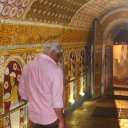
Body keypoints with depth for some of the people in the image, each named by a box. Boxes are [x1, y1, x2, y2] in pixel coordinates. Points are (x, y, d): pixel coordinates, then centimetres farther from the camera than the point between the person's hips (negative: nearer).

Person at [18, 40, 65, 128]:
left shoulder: (28, 66, -2)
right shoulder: (56, 70, -21)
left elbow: (22, 91, 9)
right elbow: (57, 101, -22)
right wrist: (62, 120, -10)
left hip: (34, 116, 5)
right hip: (51, 118, -5)